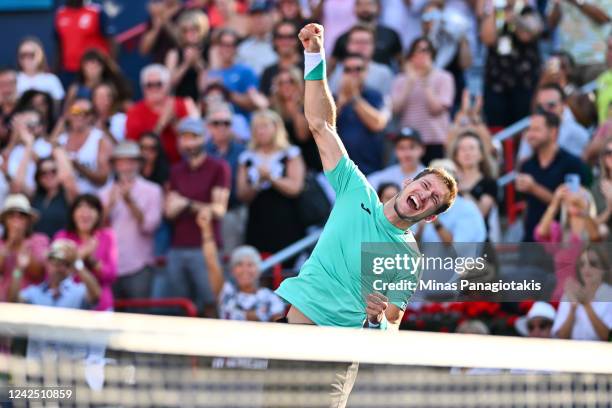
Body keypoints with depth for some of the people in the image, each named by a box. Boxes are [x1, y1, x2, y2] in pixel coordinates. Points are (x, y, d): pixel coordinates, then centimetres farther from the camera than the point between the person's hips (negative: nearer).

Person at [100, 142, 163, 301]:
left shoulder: (152, 191, 5)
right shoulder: (106, 193, 12)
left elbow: (149, 225, -7)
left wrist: (129, 201, -13)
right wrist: (110, 204, -11)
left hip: (139, 268, -3)